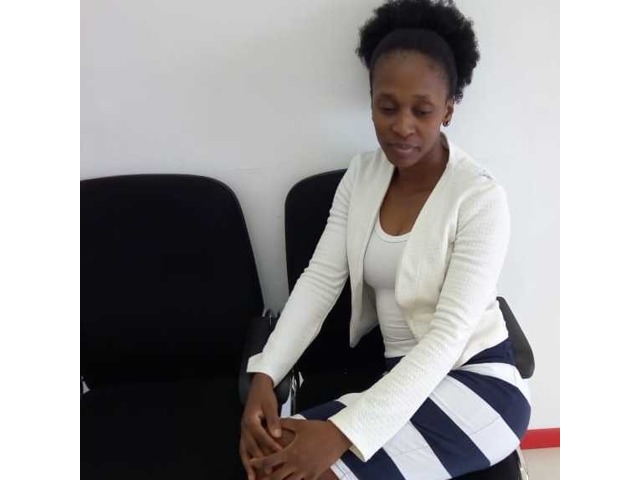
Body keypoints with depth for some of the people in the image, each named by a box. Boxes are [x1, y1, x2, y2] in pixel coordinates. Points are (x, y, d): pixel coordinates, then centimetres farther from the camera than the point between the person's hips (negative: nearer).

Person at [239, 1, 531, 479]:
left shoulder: (481, 198, -16)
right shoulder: (362, 174, 2)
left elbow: (448, 335, -22)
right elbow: (320, 279, -3)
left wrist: (344, 431, -31)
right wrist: (265, 375, -18)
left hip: (475, 381, -4)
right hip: (396, 375, 5)